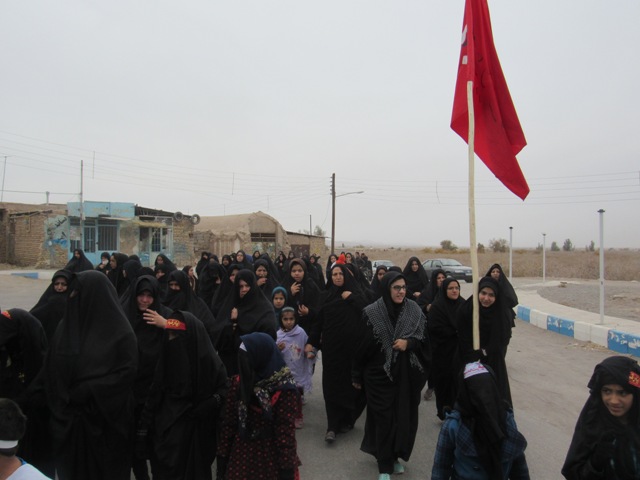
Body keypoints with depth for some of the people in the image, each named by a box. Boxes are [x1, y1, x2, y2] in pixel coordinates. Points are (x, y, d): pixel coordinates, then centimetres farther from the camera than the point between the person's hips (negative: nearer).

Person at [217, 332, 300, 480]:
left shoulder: (285, 391, -17)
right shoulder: (239, 382, -5)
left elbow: (286, 434, -14)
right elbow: (228, 423, 0)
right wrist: (222, 458, 2)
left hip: (272, 461, -3)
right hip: (241, 457, 4)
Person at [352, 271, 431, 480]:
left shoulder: (414, 310, -1)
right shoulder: (372, 312, -11)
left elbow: (424, 338, 5)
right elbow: (362, 345, -5)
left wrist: (408, 342, -17)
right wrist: (357, 376, -1)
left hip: (407, 375, 3)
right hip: (380, 374, -3)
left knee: (404, 417, 10)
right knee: (384, 419, 2)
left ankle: (395, 457, 33)